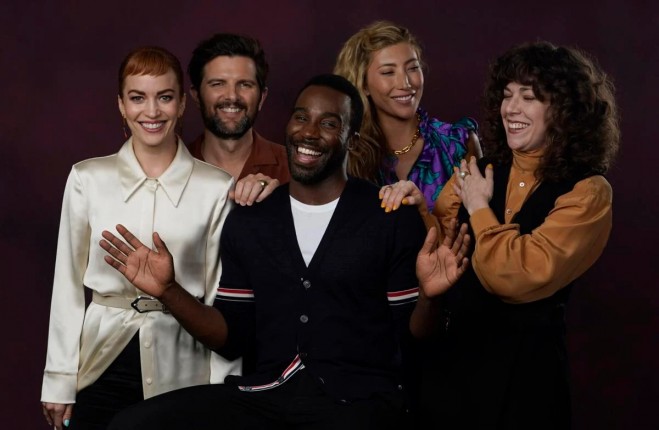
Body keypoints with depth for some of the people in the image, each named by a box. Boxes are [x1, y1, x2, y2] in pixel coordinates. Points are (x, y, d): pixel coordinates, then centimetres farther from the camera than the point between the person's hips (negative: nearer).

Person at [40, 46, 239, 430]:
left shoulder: (216, 188, -3)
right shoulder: (88, 179, 0)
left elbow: (222, 294, 1)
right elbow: (69, 283, 5)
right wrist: (60, 380, 4)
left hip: (181, 366, -1)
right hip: (104, 362, 1)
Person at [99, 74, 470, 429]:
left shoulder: (394, 218, 0)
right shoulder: (248, 220, 11)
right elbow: (234, 338, 11)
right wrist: (169, 291, -1)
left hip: (360, 399, -4)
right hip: (267, 393, 4)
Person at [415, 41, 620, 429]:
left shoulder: (587, 193, -9)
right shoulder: (477, 172, 7)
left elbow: (520, 277, -20)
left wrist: (478, 207, -8)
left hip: (522, 372, -4)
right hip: (449, 360, 4)